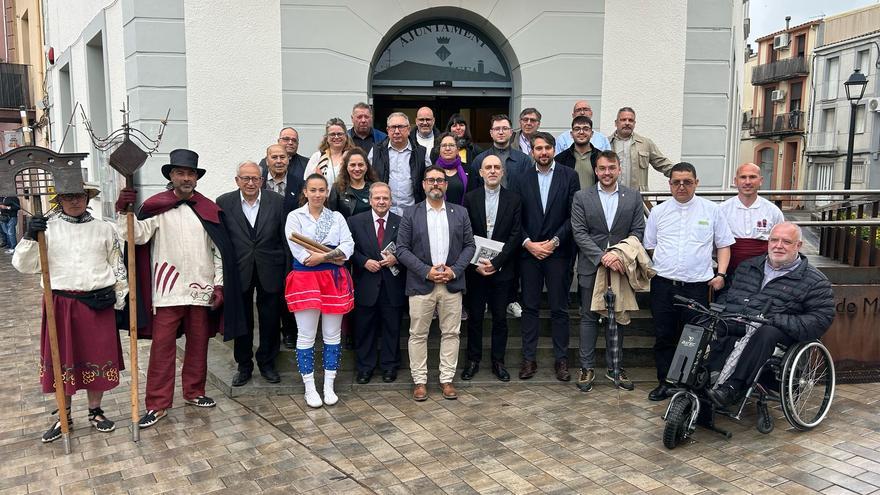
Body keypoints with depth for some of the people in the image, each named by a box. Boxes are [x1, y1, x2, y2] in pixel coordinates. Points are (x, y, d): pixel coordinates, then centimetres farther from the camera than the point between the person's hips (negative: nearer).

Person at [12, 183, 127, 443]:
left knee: (97, 358, 9)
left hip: (98, 304, 1)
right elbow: (24, 265, -5)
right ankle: (63, 416, 26)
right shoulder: (47, 228, 0)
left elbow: (118, 266, 9)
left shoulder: (104, 228, 3)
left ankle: (95, 411, 28)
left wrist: (121, 300, 7)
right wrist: (31, 237, -21)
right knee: (62, 359, 9)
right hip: (61, 303, 0)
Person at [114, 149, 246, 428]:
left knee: (198, 344, 13)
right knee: (162, 346, 1)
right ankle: (157, 404, 10)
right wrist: (125, 213, -31)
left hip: (201, 289, 3)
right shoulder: (156, 206, -1)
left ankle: (193, 392, 29)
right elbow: (139, 235, -15)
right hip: (167, 289, -3)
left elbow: (219, 250, 7)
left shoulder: (208, 209, 6)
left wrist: (219, 285, 2)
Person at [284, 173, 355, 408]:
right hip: (305, 278, -2)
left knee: (333, 335, 6)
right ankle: (309, 388, 13)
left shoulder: (337, 217, 10)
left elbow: (348, 246, -1)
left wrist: (322, 256, -15)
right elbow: (299, 252, -9)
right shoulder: (295, 217, 1)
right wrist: (334, 256, -9)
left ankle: (329, 386, 17)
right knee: (306, 336, 2)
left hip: (334, 279, 3)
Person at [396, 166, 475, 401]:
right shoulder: (411, 214, 3)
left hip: (452, 283, 2)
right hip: (421, 284, -1)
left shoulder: (460, 213, 9)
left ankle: (447, 379, 17)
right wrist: (426, 271, -12)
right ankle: (420, 381, 14)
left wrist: (455, 270, -8)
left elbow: (469, 245, 7)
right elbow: (402, 249, -2)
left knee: (451, 333, 6)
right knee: (418, 335, 3)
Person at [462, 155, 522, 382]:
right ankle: (473, 360, 19)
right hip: (475, 268, 0)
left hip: (502, 268, 0)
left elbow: (515, 235, -4)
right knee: (475, 316, 7)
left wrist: (495, 262, -12)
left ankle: (498, 361, 18)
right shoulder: (470, 198, 2)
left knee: (500, 317, 6)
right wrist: (476, 264, -10)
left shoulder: (513, 199, 1)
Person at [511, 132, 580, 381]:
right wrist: (528, 243, -8)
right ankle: (529, 358, 15)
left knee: (559, 309, 4)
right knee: (530, 307, 7)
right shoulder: (522, 180, 7)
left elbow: (573, 215, -3)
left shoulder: (569, 176, 2)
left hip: (558, 252, -2)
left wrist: (554, 241, -10)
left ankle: (561, 360, 13)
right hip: (529, 251, 2)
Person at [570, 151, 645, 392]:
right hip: (591, 268, -1)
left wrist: (620, 255, -14)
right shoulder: (581, 197, -1)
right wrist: (602, 257, -18)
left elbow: (638, 231, 2)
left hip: (620, 267, 1)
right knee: (589, 318, 6)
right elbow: (579, 233, -7)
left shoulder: (633, 197, 4)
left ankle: (614, 367, 21)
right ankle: (587, 368, 15)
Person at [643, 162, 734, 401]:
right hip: (663, 285, 2)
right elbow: (649, 246, 14)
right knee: (664, 337, 8)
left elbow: (723, 245, 10)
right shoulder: (658, 211, 10)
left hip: (697, 286, -1)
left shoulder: (711, 211, 6)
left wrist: (720, 274, -1)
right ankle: (664, 382, 19)